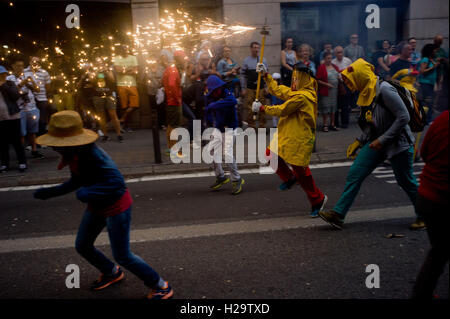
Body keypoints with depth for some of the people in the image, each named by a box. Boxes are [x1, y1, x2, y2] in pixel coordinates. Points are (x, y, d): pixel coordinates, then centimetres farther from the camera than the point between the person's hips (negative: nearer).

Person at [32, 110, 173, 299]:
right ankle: (112, 273, 45)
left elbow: (117, 181, -38)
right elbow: (77, 181, 14)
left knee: (122, 255, -3)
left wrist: (88, 192, -46)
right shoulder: (73, 155, -3)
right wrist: (51, 192, 10)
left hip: (116, 207, -9)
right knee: (82, 246, 19)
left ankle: (161, 287, 15)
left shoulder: (92, 155, -30)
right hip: (97, 207, 9)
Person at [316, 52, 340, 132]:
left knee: (333, 107, 9)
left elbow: (338, 76, 24)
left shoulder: (334, 67, 11)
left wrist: (339, 78, 2)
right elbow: (318, 80, -10)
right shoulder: (321, 67, -7)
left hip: (334, 90, 6)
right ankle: (325, 125, 5)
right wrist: (327, 84, -18)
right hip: (325, 91, -6)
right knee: (325, 107, -3)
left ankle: (332, 124, 17)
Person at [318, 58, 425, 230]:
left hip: (398, 143, -8)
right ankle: (338, 214, 3)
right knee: (354, 174, -1)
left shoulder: (384, 90, -21)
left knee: (406, 182, 5)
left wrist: (383, 140, -22)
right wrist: (359, 142, 8)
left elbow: (403, 117, -22)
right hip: (377, 142, 8)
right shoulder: (366, 94, 6)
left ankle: (423, 216, 28)